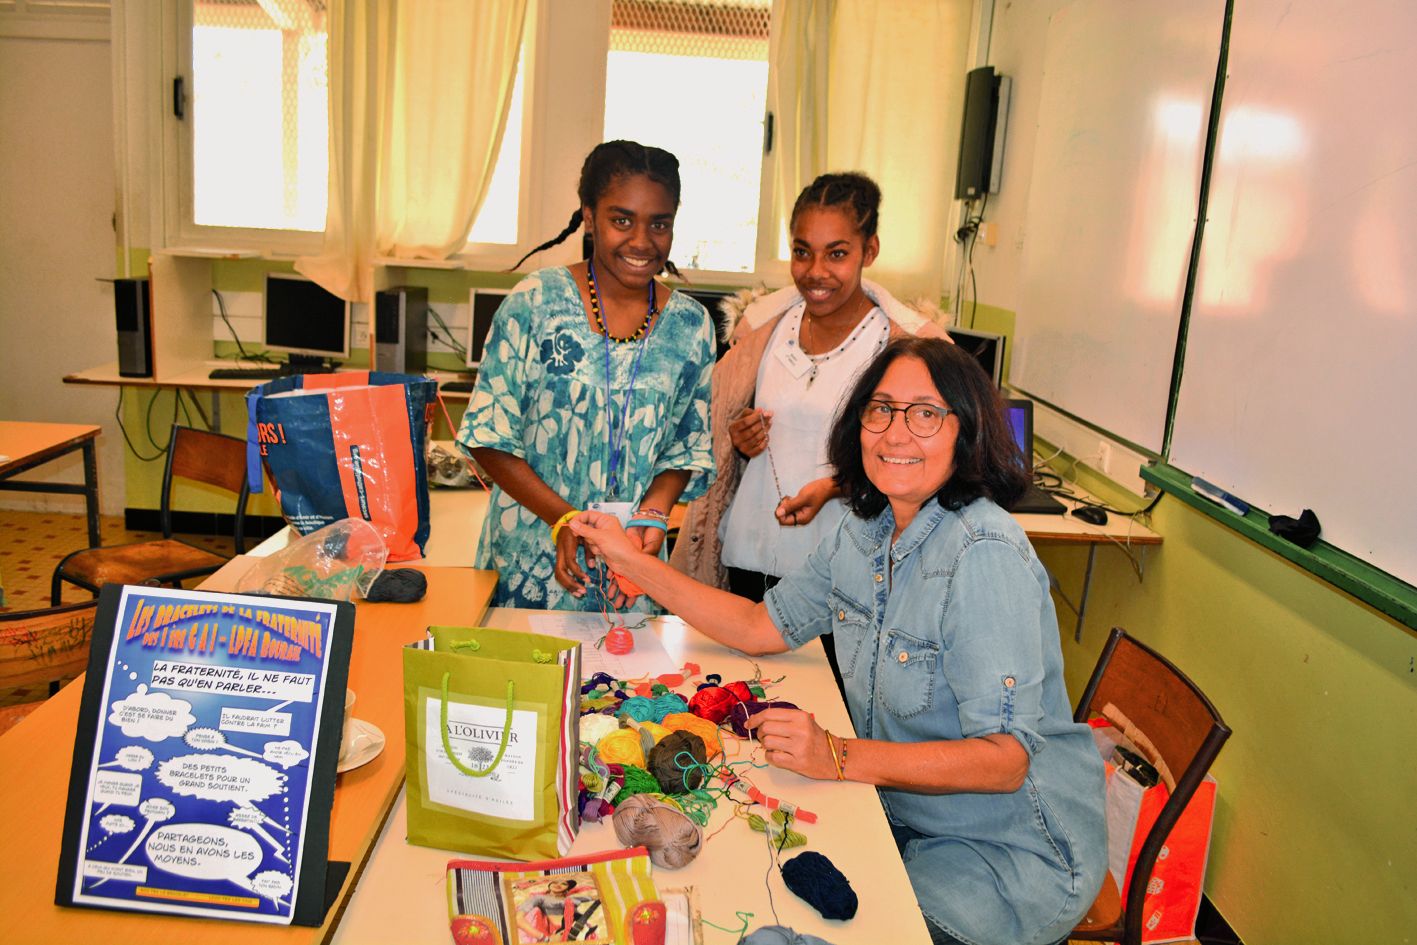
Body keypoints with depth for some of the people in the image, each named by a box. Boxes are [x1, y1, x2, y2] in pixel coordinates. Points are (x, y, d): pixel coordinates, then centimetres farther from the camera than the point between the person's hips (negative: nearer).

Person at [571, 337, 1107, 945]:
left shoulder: (984, 554, -25)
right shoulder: (864, 532, 0)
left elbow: (1004, 759, -27)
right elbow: (762, 627, 7)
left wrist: (840, 758, -36)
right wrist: (632, 561, 4)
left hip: (1013, 853, -6)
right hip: (903, 816, 7)